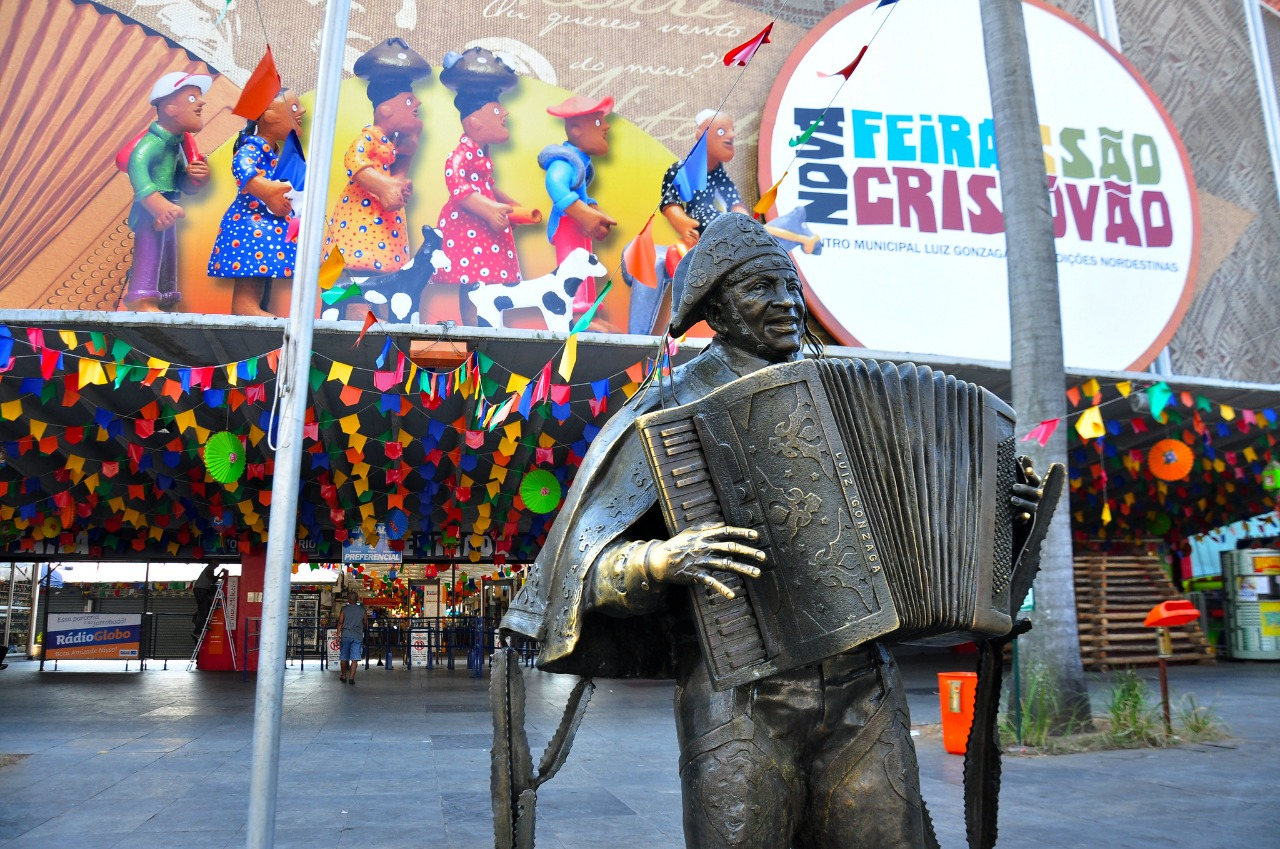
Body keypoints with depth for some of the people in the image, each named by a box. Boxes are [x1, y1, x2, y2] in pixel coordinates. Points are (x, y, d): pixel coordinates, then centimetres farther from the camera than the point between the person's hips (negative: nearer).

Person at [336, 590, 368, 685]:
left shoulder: (344, 609, 0)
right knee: (355, 658, -3)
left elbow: (340, 622, -5)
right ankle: (351, 677, -13)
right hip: (357, 636, 0)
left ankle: (344, 676, 26)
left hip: (346, 635, 0)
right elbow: (365, 623, 9)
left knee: (344, 657, 14)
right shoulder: (362, 610, 2)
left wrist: (338, 634, -2)